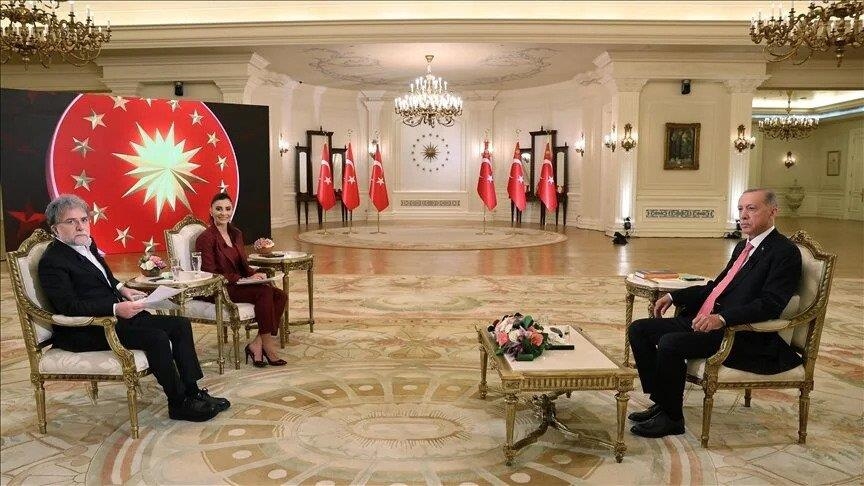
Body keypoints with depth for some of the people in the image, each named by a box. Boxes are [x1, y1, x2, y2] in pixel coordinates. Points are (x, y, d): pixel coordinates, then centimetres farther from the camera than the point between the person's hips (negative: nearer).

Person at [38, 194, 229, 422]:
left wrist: (120, 288, 7)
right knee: (157, 337, -27)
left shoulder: (87, 244, 12)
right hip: (84, 332, -9)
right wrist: (115, 309, -28)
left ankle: (192, 391, -2)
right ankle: (179, 404, -13)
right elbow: (70, 307, -23)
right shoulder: (52, 262, -14)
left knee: (181, 325, -2)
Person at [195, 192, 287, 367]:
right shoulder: (206, 238, -11)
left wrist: (254, 274, -4)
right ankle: (267, 346, -19)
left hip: (238, 285, 8)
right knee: (264, 292, -28)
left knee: (280, 296, -14)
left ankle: (256, 345, -12)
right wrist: (241, 279, -20)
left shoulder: (236, 234, 14)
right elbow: (210, 274, -15)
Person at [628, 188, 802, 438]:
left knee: (670, 343, -29)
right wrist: (673, 296, 12)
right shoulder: (743, 247, 20)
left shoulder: (785, 252, -8)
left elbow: (770, 305, -20)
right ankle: (661, 401, 6)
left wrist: (722, 318, -33)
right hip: (704, 321, 10)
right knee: (639, 329, 0)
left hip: (742, 335, -9)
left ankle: (672, 418, -9)